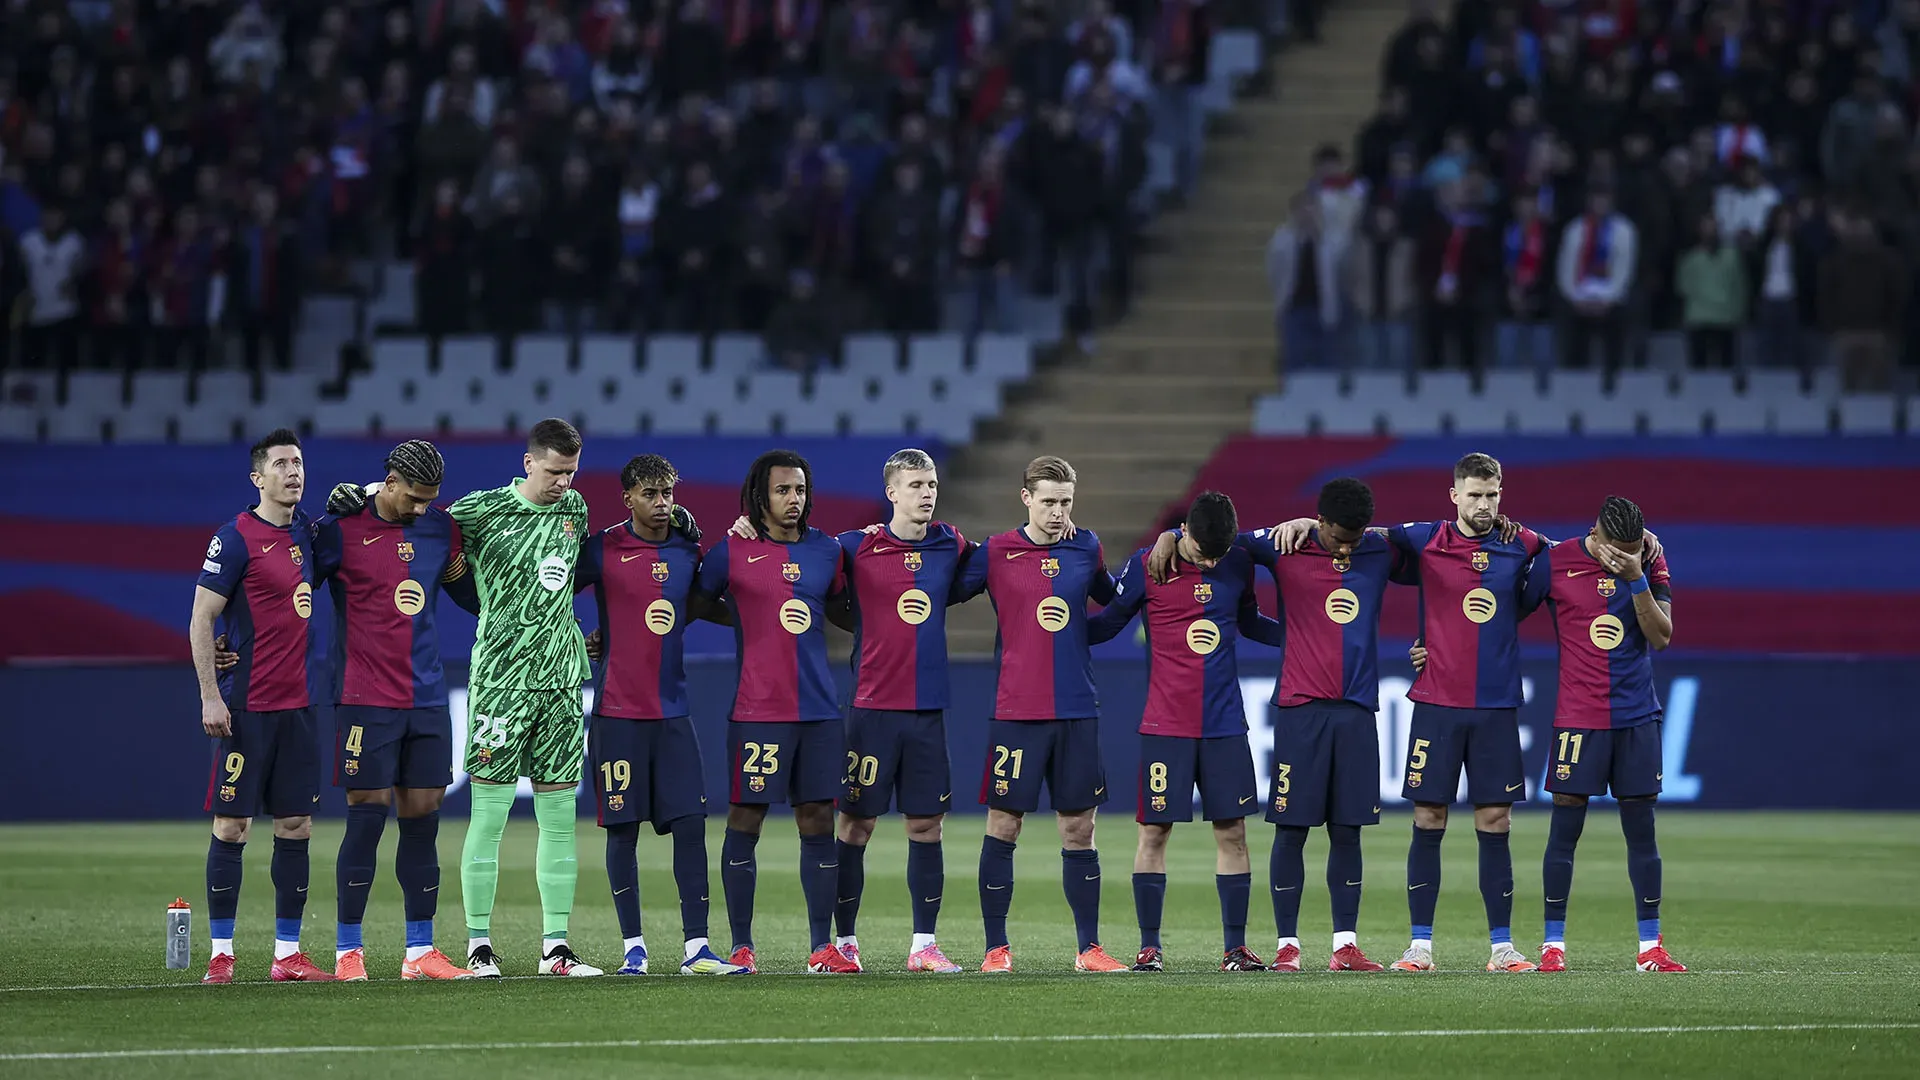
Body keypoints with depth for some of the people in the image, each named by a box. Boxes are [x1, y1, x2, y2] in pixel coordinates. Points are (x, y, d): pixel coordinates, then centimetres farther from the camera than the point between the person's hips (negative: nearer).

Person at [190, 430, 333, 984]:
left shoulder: (305, 532, 10)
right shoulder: (236, 539, -8)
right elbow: (201, 620, -8)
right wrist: (210, 696, -14)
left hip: (298, 704, 6)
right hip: (247, 707, -6)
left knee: (296, 824, 6)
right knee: (233, 824, -3)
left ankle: (287, 953, 10)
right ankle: (221, 954, 2)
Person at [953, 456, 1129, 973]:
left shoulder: (1086, 548, 8)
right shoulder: (995, 553, -2)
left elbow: (1114, 598, 25)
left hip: (1077, 712, 2)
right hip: (1015, 712, -2)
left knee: (1078, 831, 5)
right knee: (1002, 828, -1)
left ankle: (1089, 948, 10)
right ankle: (996, 947, 7)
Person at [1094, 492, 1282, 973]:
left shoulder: (1239, 566, 5)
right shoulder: (1146, 567, -5)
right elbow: (1107, 623, 6)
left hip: (1225, 723, 3)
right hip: (1165, 726, -3)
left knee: (1231, 831, 2)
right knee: (1155, 831, -2)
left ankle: (1235, 947, 7)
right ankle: (1149, 947, 6)